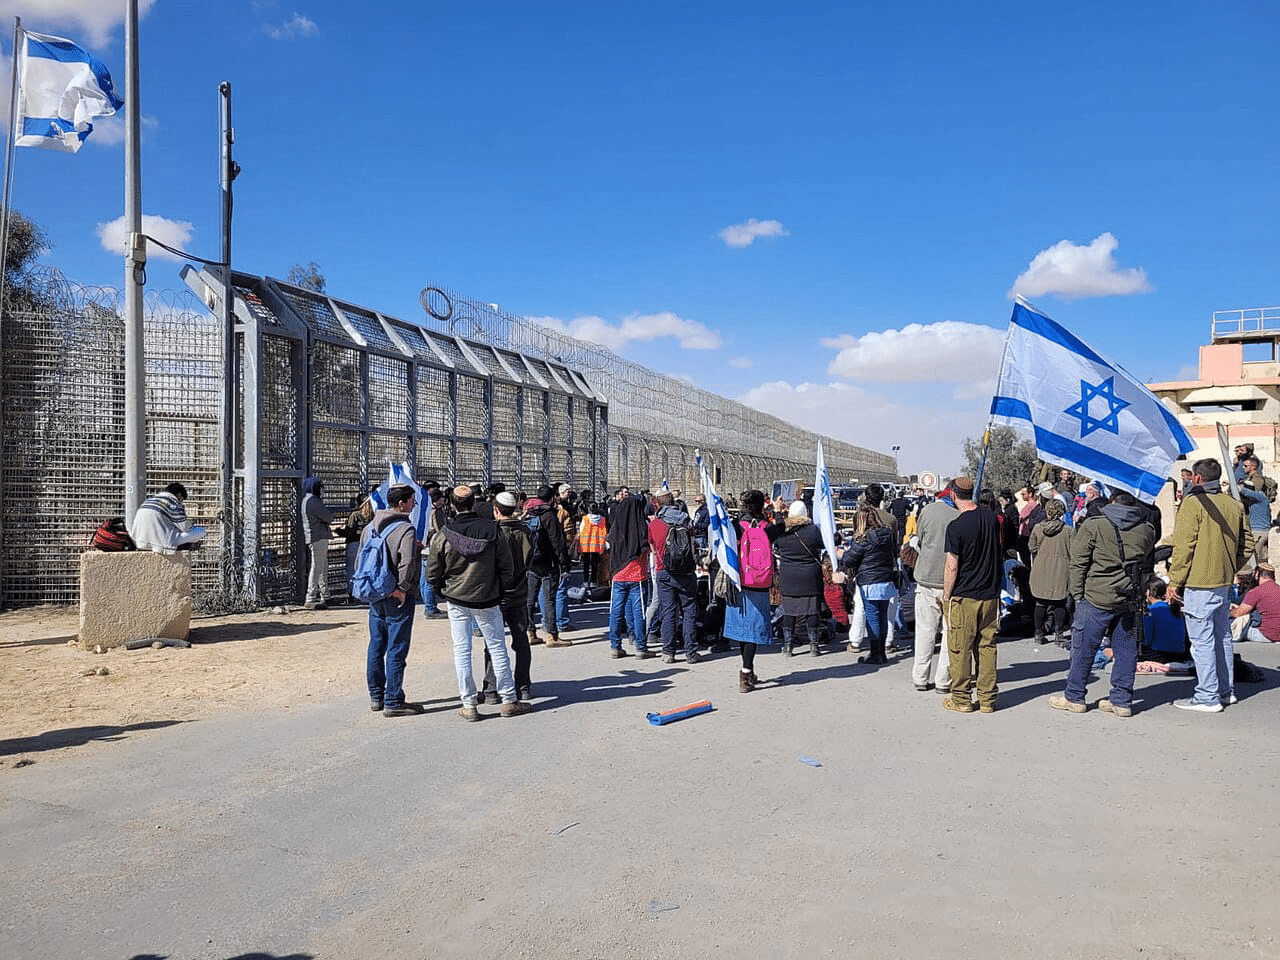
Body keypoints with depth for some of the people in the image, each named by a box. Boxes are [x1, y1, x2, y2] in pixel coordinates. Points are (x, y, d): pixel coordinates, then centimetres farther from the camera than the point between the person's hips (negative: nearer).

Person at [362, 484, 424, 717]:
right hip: (398, 598, -8)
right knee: (396, 650, -2)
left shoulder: (369, 527, 9)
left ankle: (375, 697, 25)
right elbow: (407, 564, -26)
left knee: (376, 647, 15)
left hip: (375, 595, 8)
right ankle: (393, 702, 2)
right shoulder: (405, 529, -16)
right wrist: (402, 588, -15)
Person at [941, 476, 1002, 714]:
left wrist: (946, 596, -4)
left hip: (964, 597, -6)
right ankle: (987, 700, 16)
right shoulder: (991, 518, 2)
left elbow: (952, 567, -14)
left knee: (960, 649, 4)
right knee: (987, 647, 11)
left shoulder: (956, 527, -16)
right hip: (990, 595, 6)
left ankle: (961, 699, 11)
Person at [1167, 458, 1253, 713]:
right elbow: (1247, 544, 14)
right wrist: (1230, 569, 21)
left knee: (1202, 640, -3)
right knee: (1222, 636, 17)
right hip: (1224, 582, 8)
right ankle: (1226, 691, 26)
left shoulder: (1193, 503, -13)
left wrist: (1174, 581, -10)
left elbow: (1184, 546, -15)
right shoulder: (1235, 504, 9)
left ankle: (1207, 697, 0)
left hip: (1199, 582, -8)